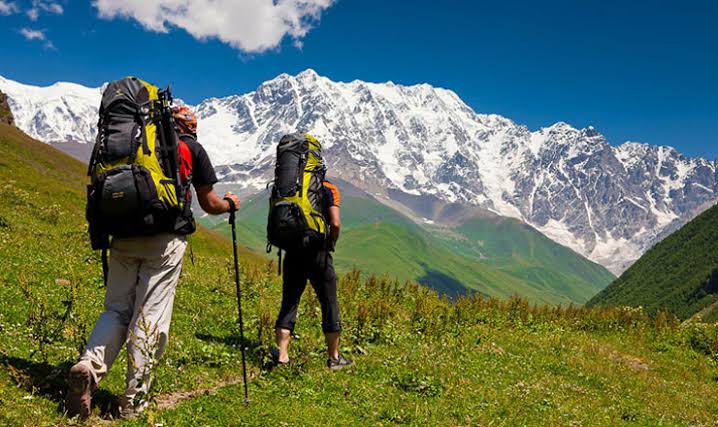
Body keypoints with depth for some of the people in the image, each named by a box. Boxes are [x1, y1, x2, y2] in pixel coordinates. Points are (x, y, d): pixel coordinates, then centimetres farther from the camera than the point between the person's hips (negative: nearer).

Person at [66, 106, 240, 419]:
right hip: (165, 240, -3)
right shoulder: (192, 148, 11)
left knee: (116, 308, 12)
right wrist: (230, 204, 33)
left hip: (124, 236, 4)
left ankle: (89, 365, -13)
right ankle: (133, 402, 4)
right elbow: (209, 204, 13)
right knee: (150, 316, 0)